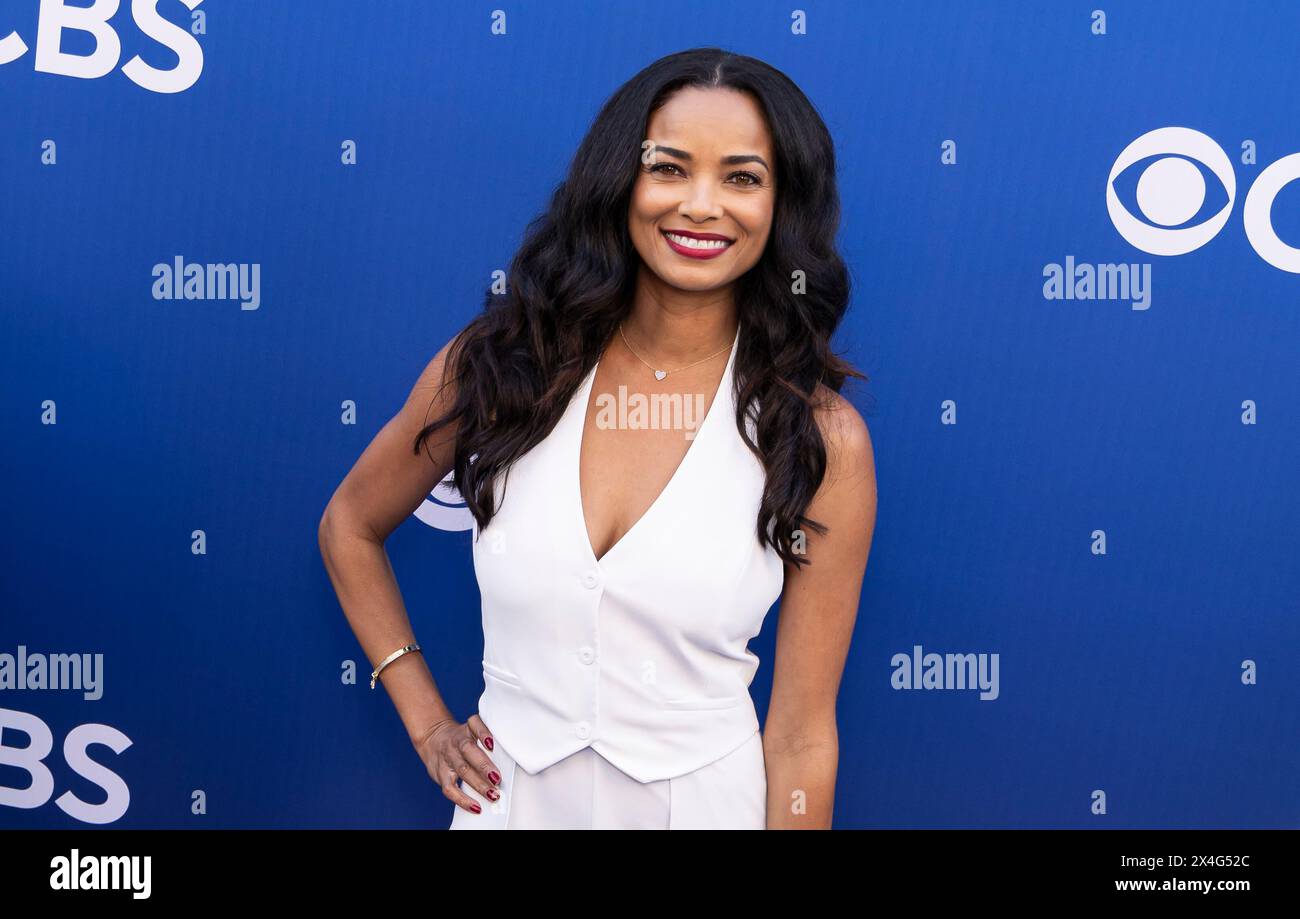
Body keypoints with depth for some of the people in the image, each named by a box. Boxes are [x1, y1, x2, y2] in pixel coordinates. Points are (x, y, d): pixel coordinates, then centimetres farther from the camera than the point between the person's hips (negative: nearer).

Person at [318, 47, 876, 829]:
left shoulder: (824, 438, -15)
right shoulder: (499, 365, -10)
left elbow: (802, 735, -10)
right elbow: (350, 528, 6)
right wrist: (426, 722, 3)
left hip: (705, 801, -1)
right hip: (508, 796, 1)